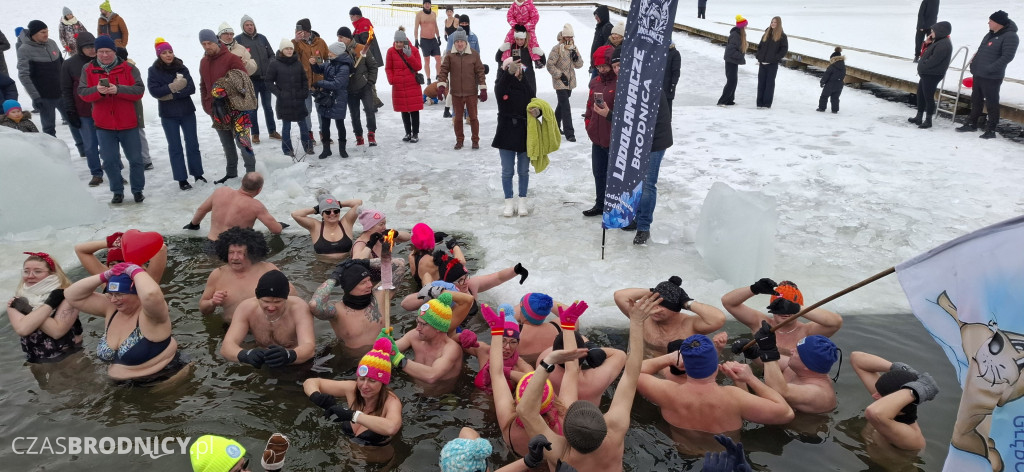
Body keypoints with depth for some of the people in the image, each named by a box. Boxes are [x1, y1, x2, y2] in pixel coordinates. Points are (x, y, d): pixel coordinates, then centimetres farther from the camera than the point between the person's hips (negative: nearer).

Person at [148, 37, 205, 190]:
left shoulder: (181, 68, 2)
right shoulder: (154, 70, -2)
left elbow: (191, 88, -9)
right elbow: (154, 91, -13)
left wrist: (172, 94, -17)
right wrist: (174, 87, -19)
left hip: (187, 111, 2)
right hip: (168, 114, -1)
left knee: (193, 144, 8)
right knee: (175, 147, 4)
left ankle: (198, 174, 22)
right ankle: (181, 179, 9)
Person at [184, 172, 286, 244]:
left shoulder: (221, 192, 2)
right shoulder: (256, 206, -13)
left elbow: (201, 210, 18)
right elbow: (277, 230, -9)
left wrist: (193, 225, 38)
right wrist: (279, 225, 15)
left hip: (209, 246, 6)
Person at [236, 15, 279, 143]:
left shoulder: (262, 38, 9)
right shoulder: (238, 40, -2)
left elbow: (271, 55, 13)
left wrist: (270, 67, -4)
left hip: (265, 78, 3)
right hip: (250, 79, -3)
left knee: (268, 106, 12)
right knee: (253, 107, 4)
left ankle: (272, 131, 22)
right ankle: (255, 134, 13)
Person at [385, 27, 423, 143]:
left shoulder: (413, 50, -2)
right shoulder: (391, 51, 1)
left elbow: (418, 67, -6)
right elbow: (388, 68, 7)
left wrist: (409, 56, -17)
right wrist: (392, 80, -7)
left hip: (413, 85, -1)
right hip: (398, 86, 1)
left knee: (414, 110, 0)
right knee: (404, 110, 8)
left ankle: (415, 133, 9)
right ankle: (408, 133, 19)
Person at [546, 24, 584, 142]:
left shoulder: (574, 48, 8)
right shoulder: (557, 48, -11)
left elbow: (579, 65, 10)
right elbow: (550, 65, -12)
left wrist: (576, 58, -10)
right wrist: (560, 75, -16)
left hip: (570, 82, 7)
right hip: (560, 82, -7)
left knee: (562, 105, 19)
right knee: (566, 107, -12)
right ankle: (569, 133, -12)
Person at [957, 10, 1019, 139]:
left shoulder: (1010, 36, -14)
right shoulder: (991, 34, 12)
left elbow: (1007, 56, -21)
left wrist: (990, 68, -25)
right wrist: (974, 60, 10)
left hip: (992, 78, -9)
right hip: (978, 74, 9)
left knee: (991, 103, -2)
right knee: (976, 100, 18)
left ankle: (991, 130, 4)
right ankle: (972, 123, 31)